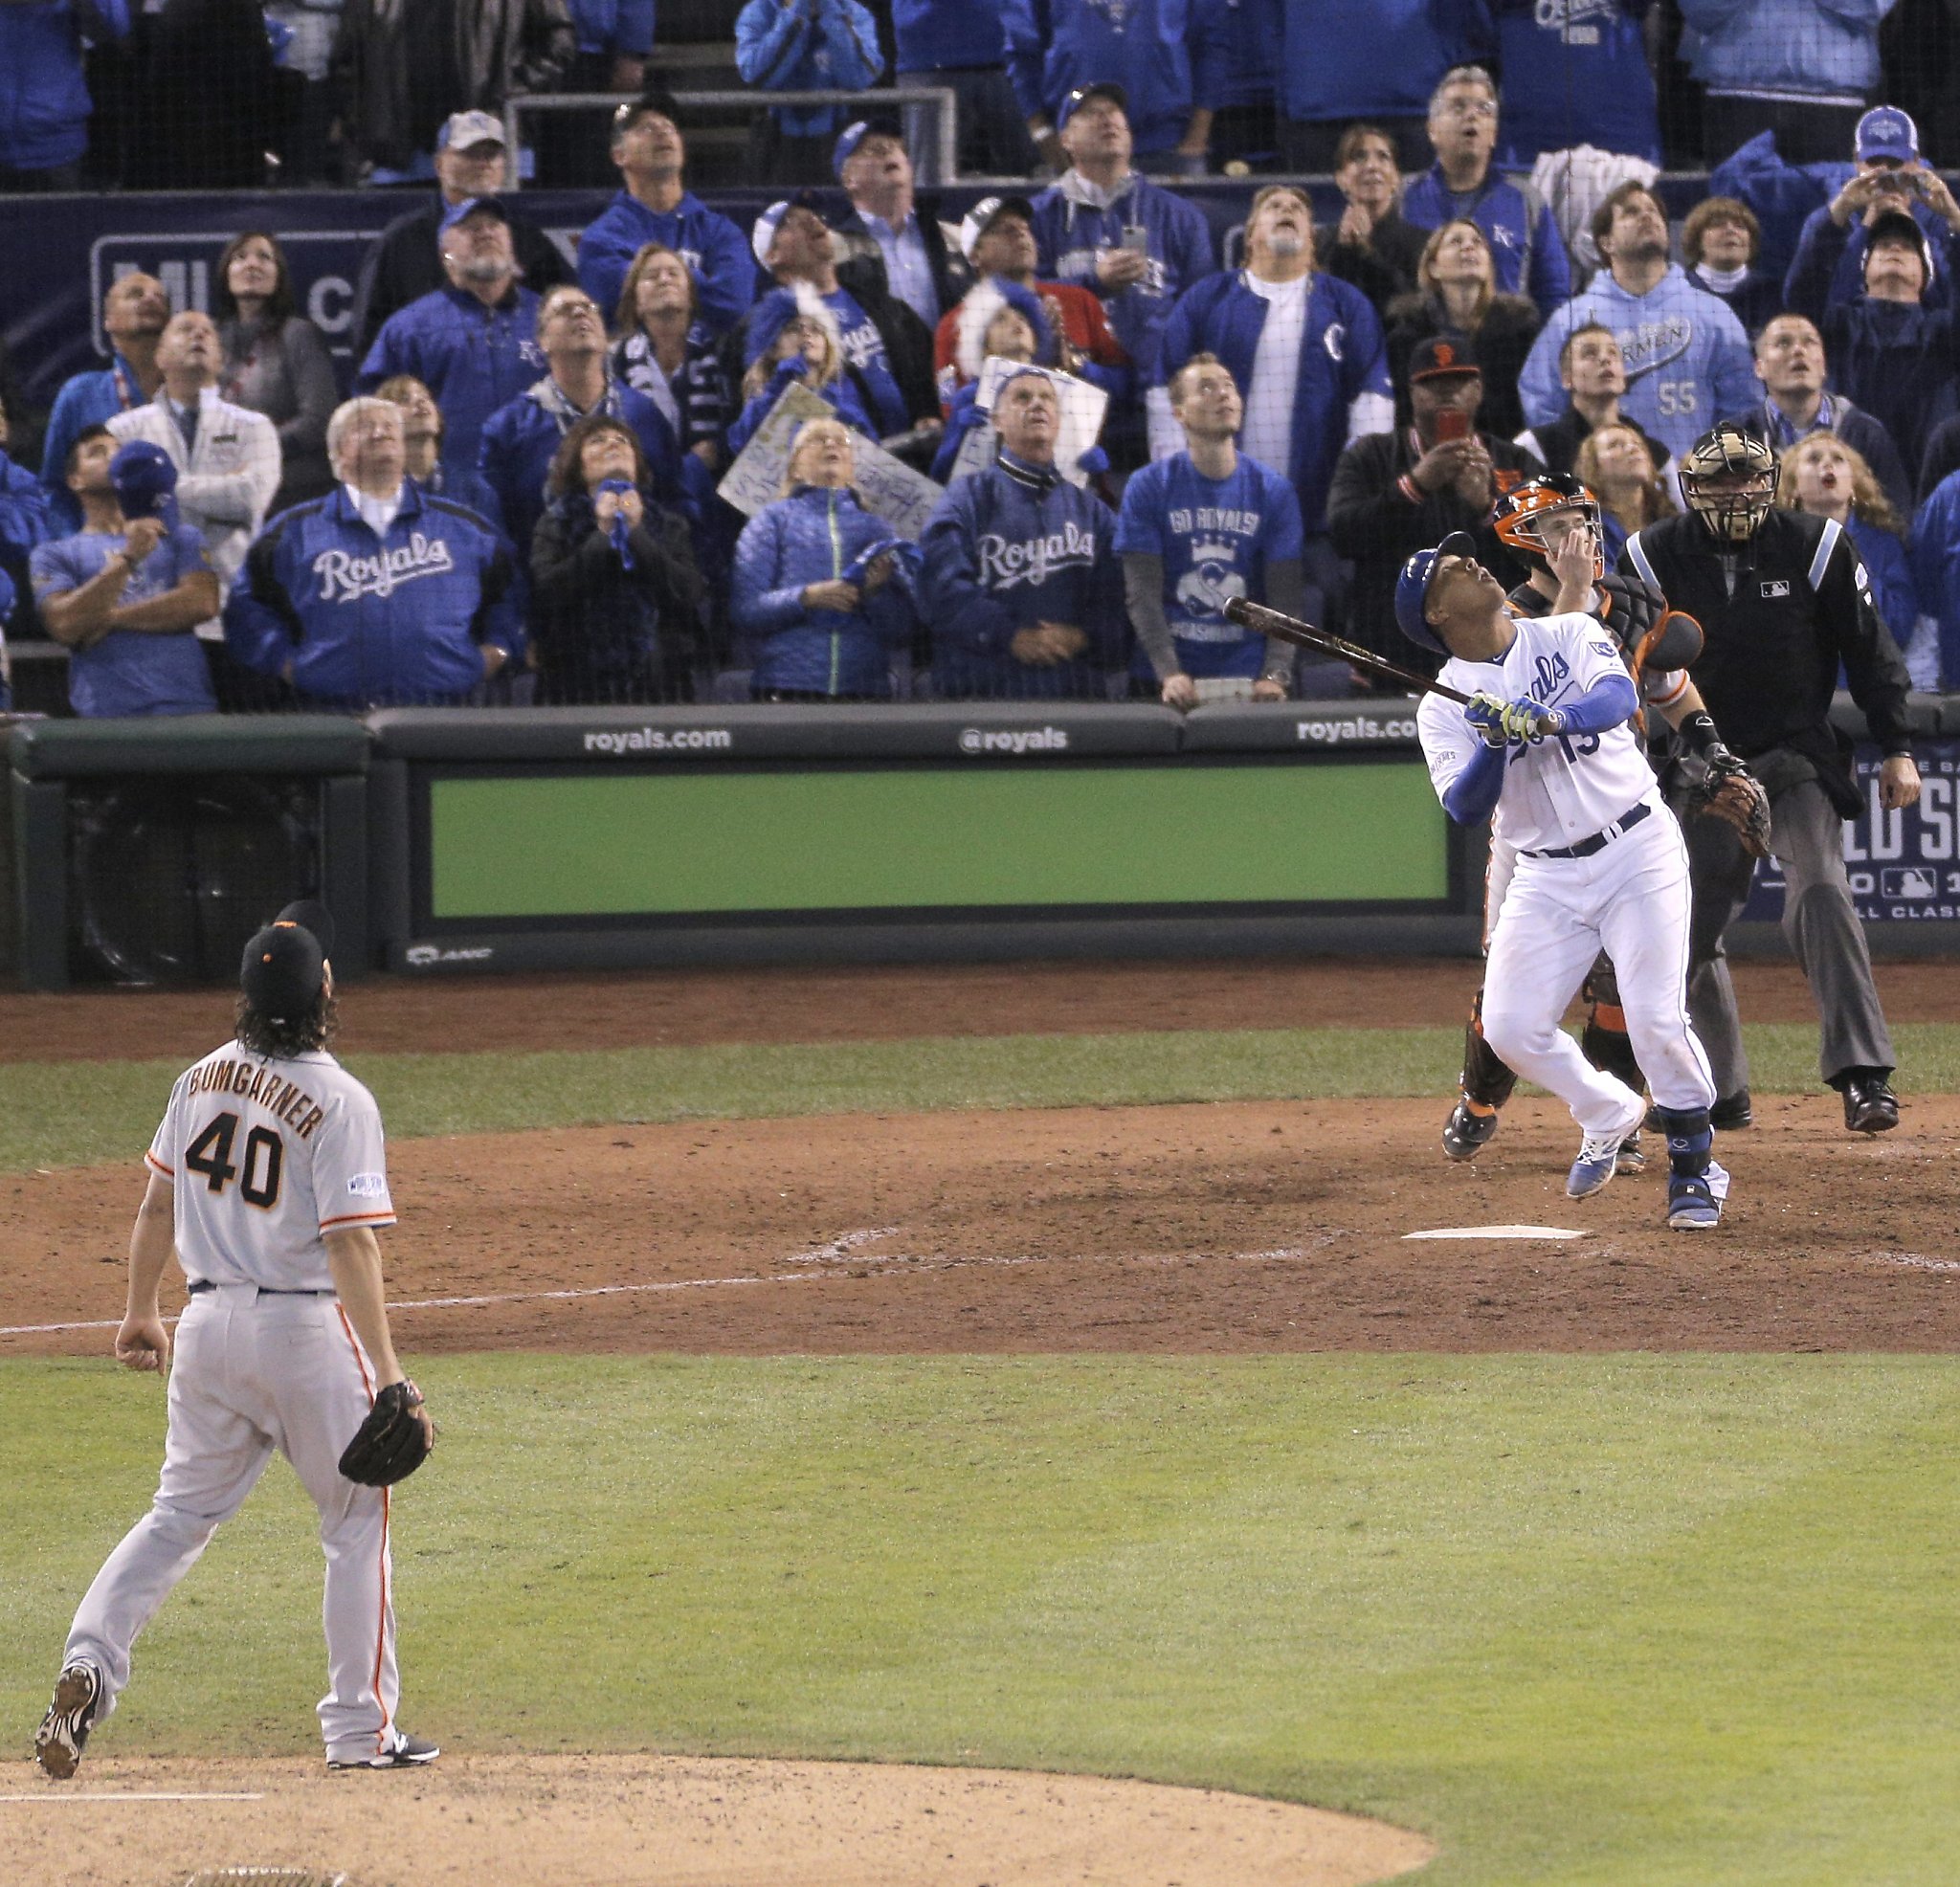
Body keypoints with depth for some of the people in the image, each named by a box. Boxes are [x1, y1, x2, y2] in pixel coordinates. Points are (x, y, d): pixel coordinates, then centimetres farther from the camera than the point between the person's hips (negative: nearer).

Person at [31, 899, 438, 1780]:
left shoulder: (202, 1080, 4)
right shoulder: (338, 1101, -14)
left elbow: (157, 1205, 13)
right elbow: (350, 1245, -20)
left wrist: (139, 1313, 27)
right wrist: (389, 1376, -21)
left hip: (209, 1320, 5)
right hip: (307, 1327, -5)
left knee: (181, 1511, 14)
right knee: (358, 1518, 8)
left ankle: (89, 1664, -8)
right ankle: (360, 1730, 7)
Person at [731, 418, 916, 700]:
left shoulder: (875, 527, 18)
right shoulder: (774, 520, 14)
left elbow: (902, 632, 11)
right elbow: (744, 609, 1)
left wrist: (876, 592, -8)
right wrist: (806, 598, -13)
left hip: (864, 687, 2)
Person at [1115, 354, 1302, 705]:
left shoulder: (1274, 492, 5)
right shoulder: (1147, 488, 1)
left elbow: (1287, 596, -1)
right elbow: (1142, 594, -5)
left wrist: (1275, 675, -16)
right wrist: (1170, 673, -19)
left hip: (1250, 678, 1)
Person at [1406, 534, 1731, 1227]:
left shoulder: (1567, 635, 0)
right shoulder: (1444, 708, 0)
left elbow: (1620, 695, -19)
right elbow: (1466, 807, -13)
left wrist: (1548, 719, -37)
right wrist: (1495, 740, -30)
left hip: (1639, 850, -2)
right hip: (1546, 878, 2)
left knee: (1656, 1018, -14)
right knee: (1511, 1029, -6)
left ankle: (1694, 1164, 5)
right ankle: (1608, 1114, 21)